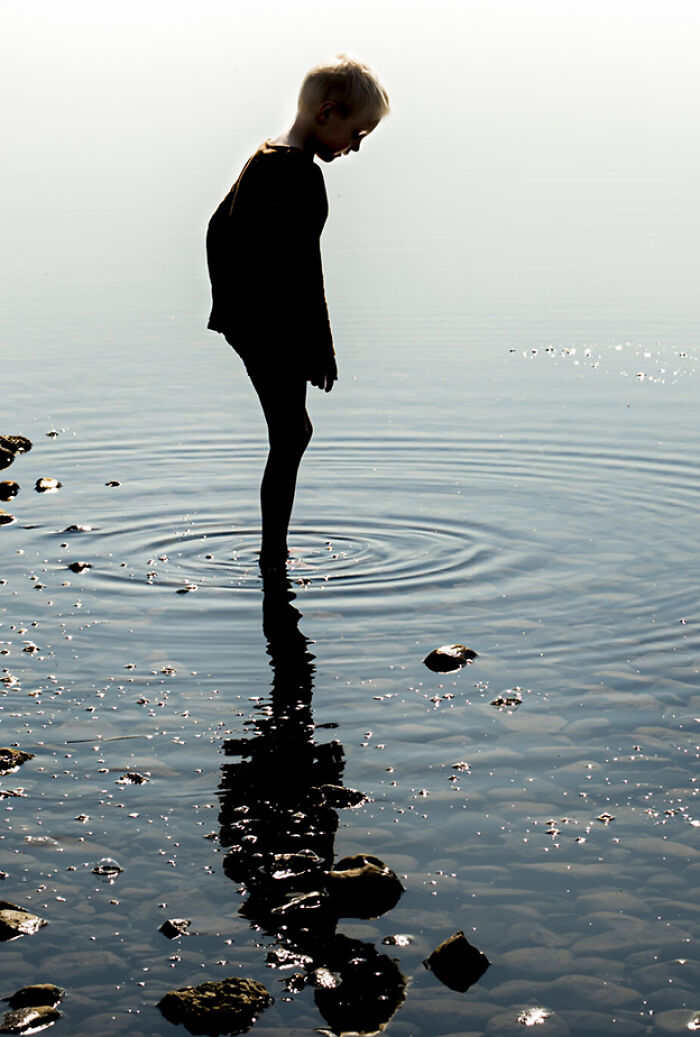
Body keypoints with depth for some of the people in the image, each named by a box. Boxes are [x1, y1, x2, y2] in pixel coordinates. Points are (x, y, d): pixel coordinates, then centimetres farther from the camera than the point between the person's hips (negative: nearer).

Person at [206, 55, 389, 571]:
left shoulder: (262, 158, 12)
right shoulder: (301, 175, -19)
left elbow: (218, 229, 21)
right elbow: (304, 270, -22)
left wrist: (228, 303, 25)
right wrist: (322, 349, -17)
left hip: (244, 322, 10)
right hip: (275, 331, -10)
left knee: (295, 431, 19)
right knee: (288, 441, -1)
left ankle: (276, 549, 26)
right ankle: (273, 560, 7)